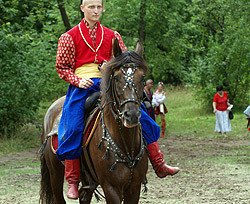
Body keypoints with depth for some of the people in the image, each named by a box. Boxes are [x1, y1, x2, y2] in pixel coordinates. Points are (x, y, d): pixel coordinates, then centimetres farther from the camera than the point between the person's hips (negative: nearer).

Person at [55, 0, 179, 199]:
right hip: (83, 86, -3)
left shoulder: (111, 36, 14)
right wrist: (78, 80, -11)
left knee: (142, 117, -7)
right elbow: (62, 67, 6)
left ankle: (159, 165, 3)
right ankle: (73, 182, -7)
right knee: (73, 129, -18)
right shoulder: (70, 37, 5)